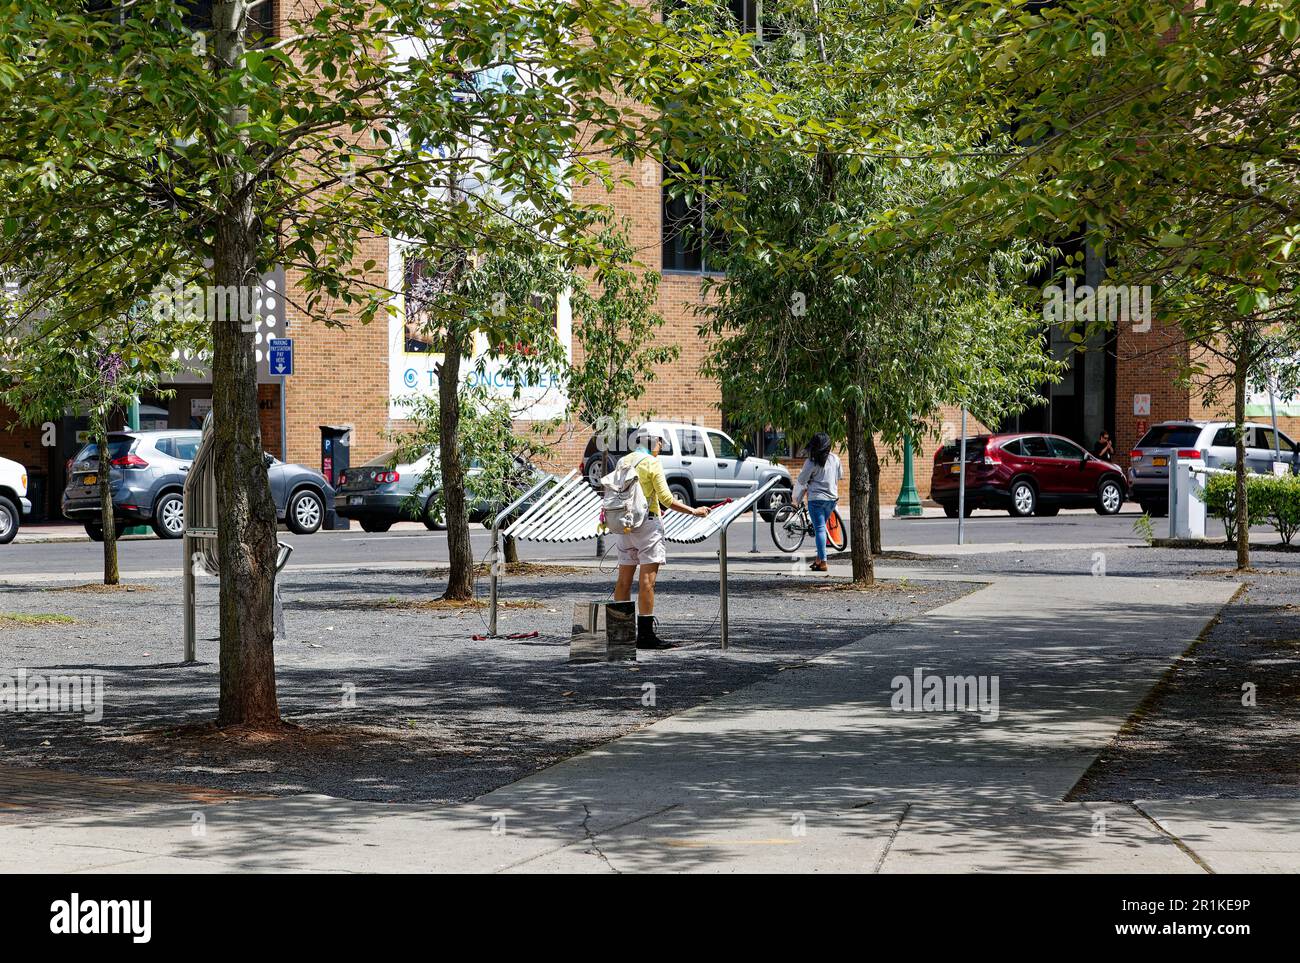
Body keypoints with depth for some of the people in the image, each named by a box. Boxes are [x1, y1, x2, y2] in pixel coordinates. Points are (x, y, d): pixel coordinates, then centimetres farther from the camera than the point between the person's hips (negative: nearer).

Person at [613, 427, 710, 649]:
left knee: (624, 579, 10)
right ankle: (645, 634, -12)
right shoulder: (652, 463, -8)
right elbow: (666, 499, -12)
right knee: (647, 579, -8)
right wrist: (694, 511, -5)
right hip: (647, 524, -7)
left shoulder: (623, 462, 12)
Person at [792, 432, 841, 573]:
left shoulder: (811, 462, -14)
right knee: (822, 527, 18)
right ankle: (819, 559, 19)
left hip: (816, 499, -5)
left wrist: (796, 497, 10)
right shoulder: (835, 459, 2)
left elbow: (801, 481, -6)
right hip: (832, 498, 5)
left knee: (820, 529, -4)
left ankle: (823, 562, -9)